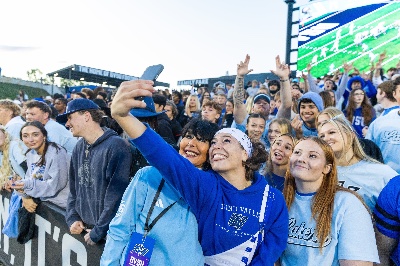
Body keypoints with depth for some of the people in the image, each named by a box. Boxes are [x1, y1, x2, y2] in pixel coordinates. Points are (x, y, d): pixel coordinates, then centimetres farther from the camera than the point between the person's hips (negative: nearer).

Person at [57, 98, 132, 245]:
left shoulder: (116, 146, -19)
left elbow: (115, 196, -21)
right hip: (83, 229, 7)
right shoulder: (79, 147, 5)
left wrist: (97, 233, -16)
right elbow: (73, 186, 14)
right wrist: (72, 218, 3)